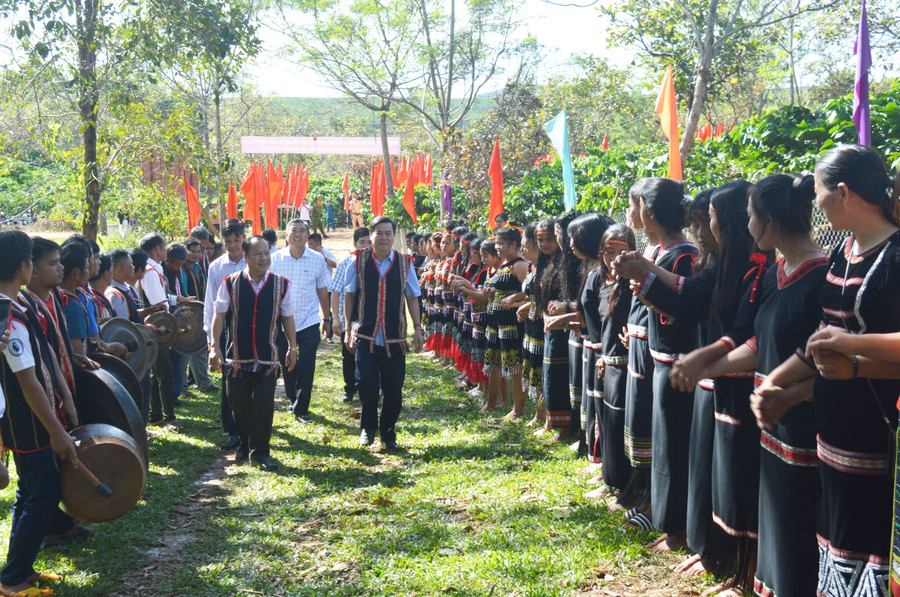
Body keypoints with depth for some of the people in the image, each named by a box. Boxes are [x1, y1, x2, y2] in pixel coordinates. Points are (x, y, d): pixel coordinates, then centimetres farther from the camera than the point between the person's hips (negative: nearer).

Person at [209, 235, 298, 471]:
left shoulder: (281, 284, 1)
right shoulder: (230, 283, -2)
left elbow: (287, 316, 10)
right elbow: (219, 315, 2)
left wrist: (292, 347, 13)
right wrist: (214, 346, -5)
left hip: (267, 358, 0)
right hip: (237, 357, 0)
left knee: (264, 406, -4)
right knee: (239, 405, 8)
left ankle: (260, 451, 7)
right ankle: (244, 444, 29)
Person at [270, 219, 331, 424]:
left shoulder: (317, 259, 0)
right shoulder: (275, 259, 0)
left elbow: (322, 291, 8)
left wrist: (327, 318, 12)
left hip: (309, 322, -1)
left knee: (306, 369, -4)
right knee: (288, 368, 10)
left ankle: (301, 409, 8)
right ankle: (293, 401, 31)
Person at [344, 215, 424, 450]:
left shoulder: (404, 263, 4)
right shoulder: (359, 261, 1)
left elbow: (412, 297, 11)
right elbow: (350, 296, 8)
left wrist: (418, 328, 5)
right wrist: (348, 328, 6)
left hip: (394, 338, 1)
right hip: (365, 335, -1)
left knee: (393, 390, 4)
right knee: (367, 384, -8)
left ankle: (388, 433, 22)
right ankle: (367, 428, 17)